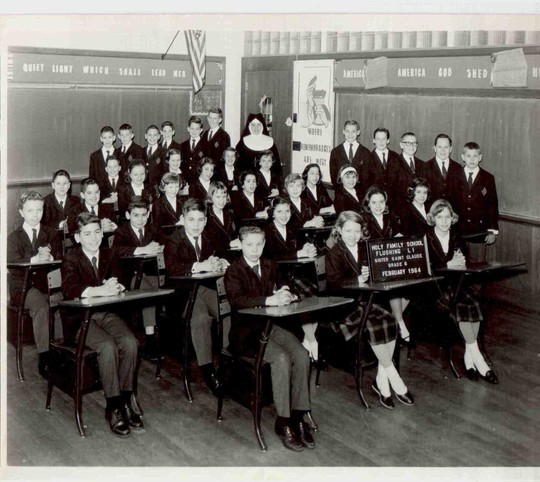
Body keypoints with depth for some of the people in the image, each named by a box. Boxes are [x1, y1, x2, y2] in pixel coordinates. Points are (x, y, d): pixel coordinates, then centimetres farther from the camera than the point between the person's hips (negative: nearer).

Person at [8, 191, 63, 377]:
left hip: (48, 282, 2)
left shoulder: (51, 234, 15)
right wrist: (35, 259, -27)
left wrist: (49, 257, -23)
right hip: (24, 285, -2)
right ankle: (44, 357, -30)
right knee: (41, 306, -33)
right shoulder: (14, 237, 10)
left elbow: (60, 258, 2)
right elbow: (13, 263, -8)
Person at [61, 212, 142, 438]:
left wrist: (114, 286, -25)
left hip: (107, 314, 4)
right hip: (81, 318, -4)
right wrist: (99, 290, -39)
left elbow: (118, 282, 1)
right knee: (108, 346, -31)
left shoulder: (107, 255, 12)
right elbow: (70, 290, -23)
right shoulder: (71, 259, -5)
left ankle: (125, 401, -11)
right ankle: (113, 407, -20)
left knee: (130, 343, -24)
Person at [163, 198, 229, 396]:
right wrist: (199, 266, -32)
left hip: (207, 288, 5)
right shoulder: (173, 241, -2)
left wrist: (219, 263, -15)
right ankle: (208, 370, -26)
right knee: (200, 317, -33)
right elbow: (172, 267, -19)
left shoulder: (209, 239, 16)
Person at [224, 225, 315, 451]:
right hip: (246, 332, -5)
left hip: (272, 325, 6)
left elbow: (279, 291, 14)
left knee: (302, 355, -21)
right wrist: (269, 300, -34)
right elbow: (236, 299, -21)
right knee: (281, 359, -29)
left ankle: (298, 417, -13)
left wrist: (284, 295, -12)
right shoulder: (234, 271, -3)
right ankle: (283, 422, -18)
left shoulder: (270, 266, 17)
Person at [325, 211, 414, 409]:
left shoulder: (366, 249, 18)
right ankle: (393, 378, -17)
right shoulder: (333, 254, 1)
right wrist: (357, 280, -27)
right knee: (374, 324, -29)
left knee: (389, 321, -23)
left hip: (366, 299, 5)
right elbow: (335, 284, -13)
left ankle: (381, 380, -15)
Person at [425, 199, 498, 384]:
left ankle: (468, 356, -16)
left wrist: (460, 262, -12)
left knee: (474, 305, -25)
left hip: (455, 285, 5)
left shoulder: (457, 239, 15)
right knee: (460, 306, -29)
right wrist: (448, 265, -21)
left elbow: (464, 267, 10)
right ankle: (478, 359, -24)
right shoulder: (425, 239, 0)